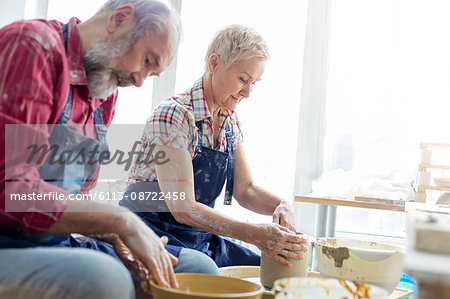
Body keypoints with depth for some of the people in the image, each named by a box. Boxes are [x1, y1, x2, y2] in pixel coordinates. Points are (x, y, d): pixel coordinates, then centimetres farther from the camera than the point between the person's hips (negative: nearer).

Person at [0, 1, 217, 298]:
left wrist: (113, 236, -5)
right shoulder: (31, 44, -14)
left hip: (57, 241, 9)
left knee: (196, 266, 4)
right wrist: (122, 222, -21)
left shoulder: (105, 95, 13)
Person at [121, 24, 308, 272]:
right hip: (155, 232, -7)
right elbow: (182, 208, -25)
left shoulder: (230, 120, 7)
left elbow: (244, 189, 8)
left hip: (201, 238, 8)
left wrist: (280, 205, -15)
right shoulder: (172, 115, -19)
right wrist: (255, 234, -33)